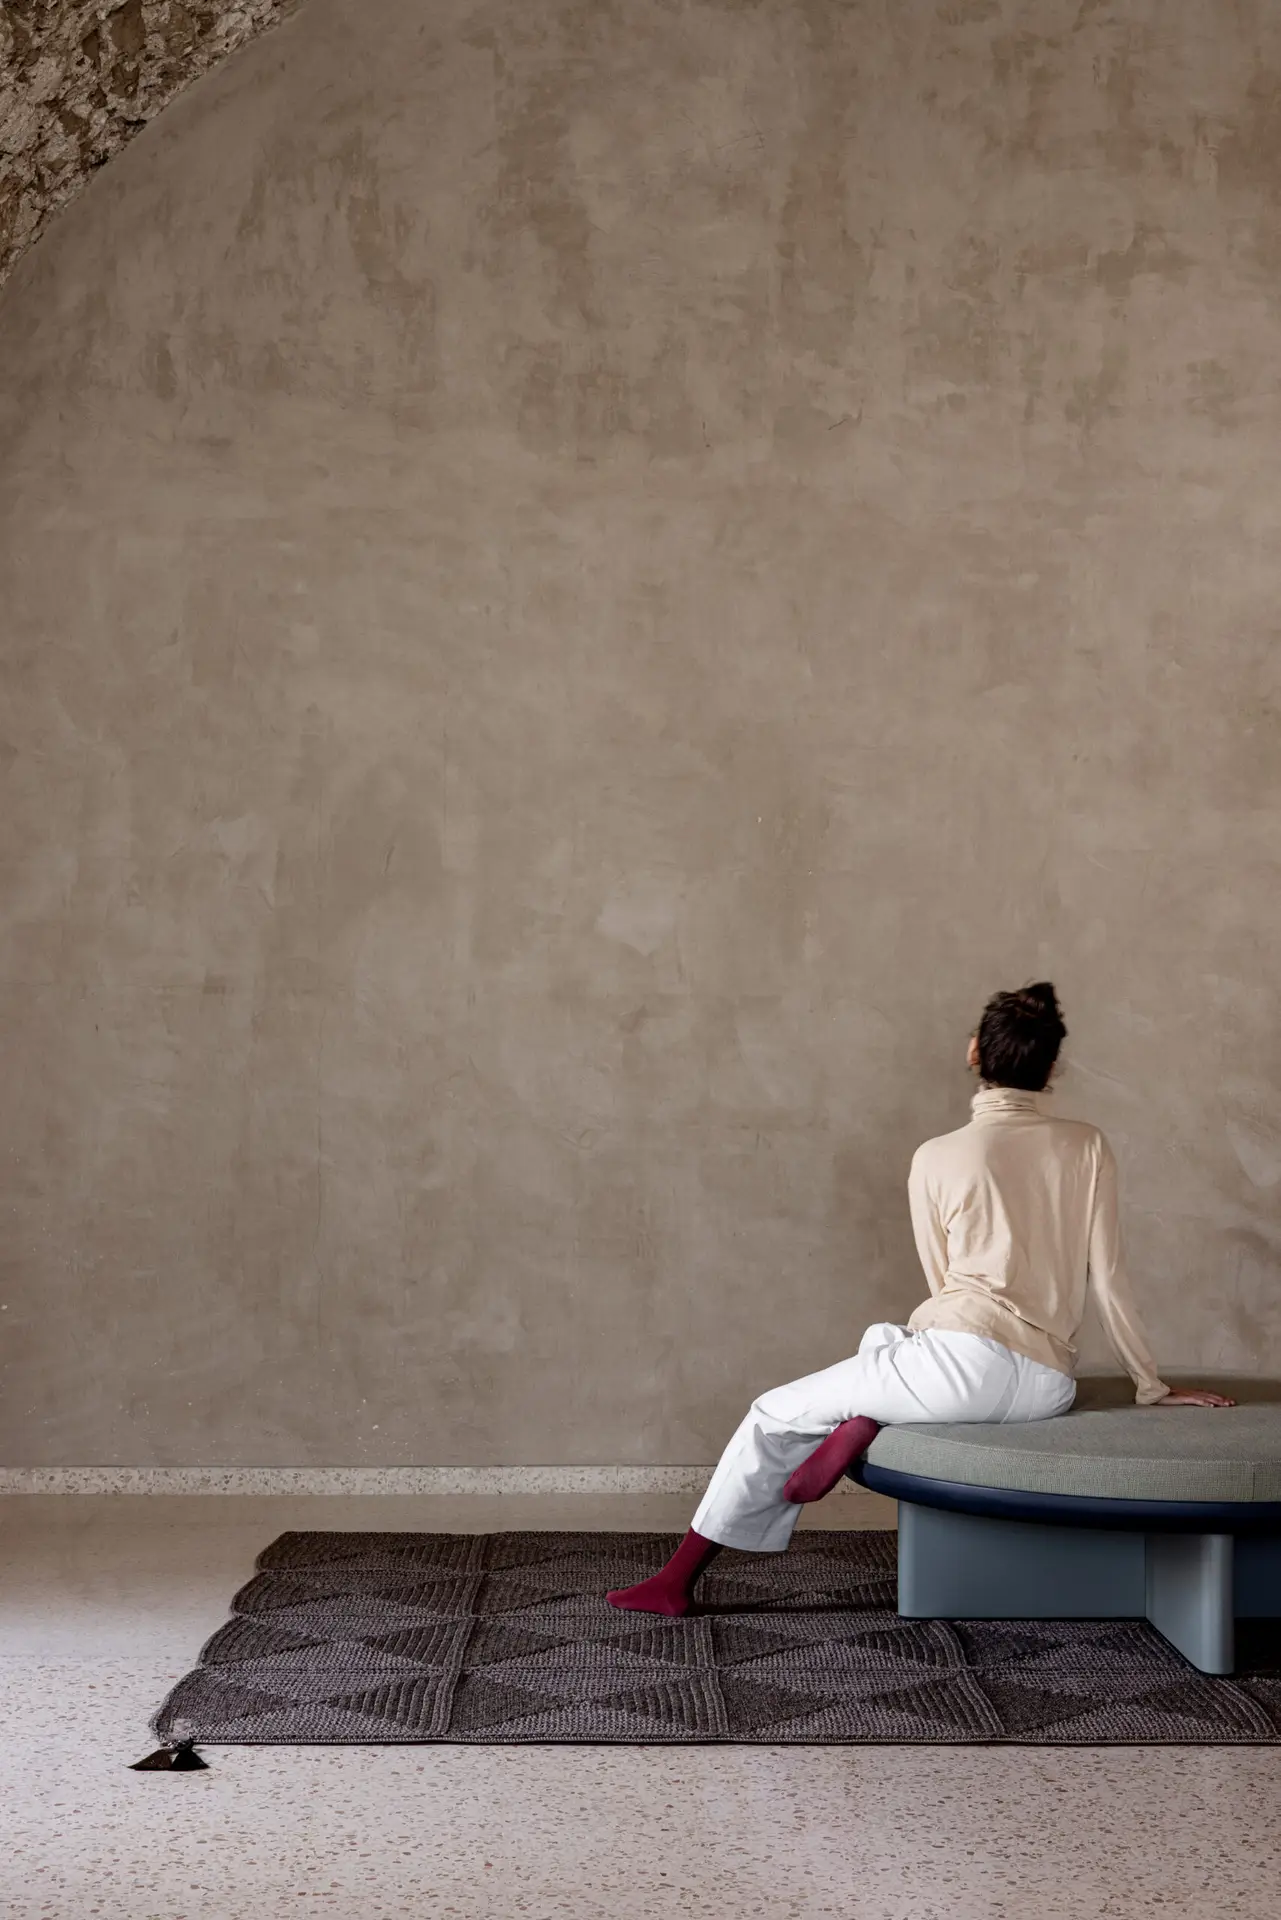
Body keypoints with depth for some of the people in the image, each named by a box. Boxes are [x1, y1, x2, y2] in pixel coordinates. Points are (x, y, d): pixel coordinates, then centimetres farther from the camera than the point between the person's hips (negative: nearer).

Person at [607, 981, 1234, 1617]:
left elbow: (944, 1281, 10)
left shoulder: (937, 1158, 2)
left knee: (775, 1416, 13)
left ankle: (677, 1580, 12)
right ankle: (863, 1424, 1)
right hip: (1050, 1390, 5)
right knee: (881, 1339, 33)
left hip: (965, 1360, -5)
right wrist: (1152, 1385, 14)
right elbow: (1108, 1278, 6)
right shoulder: (1086, 1147, 7)